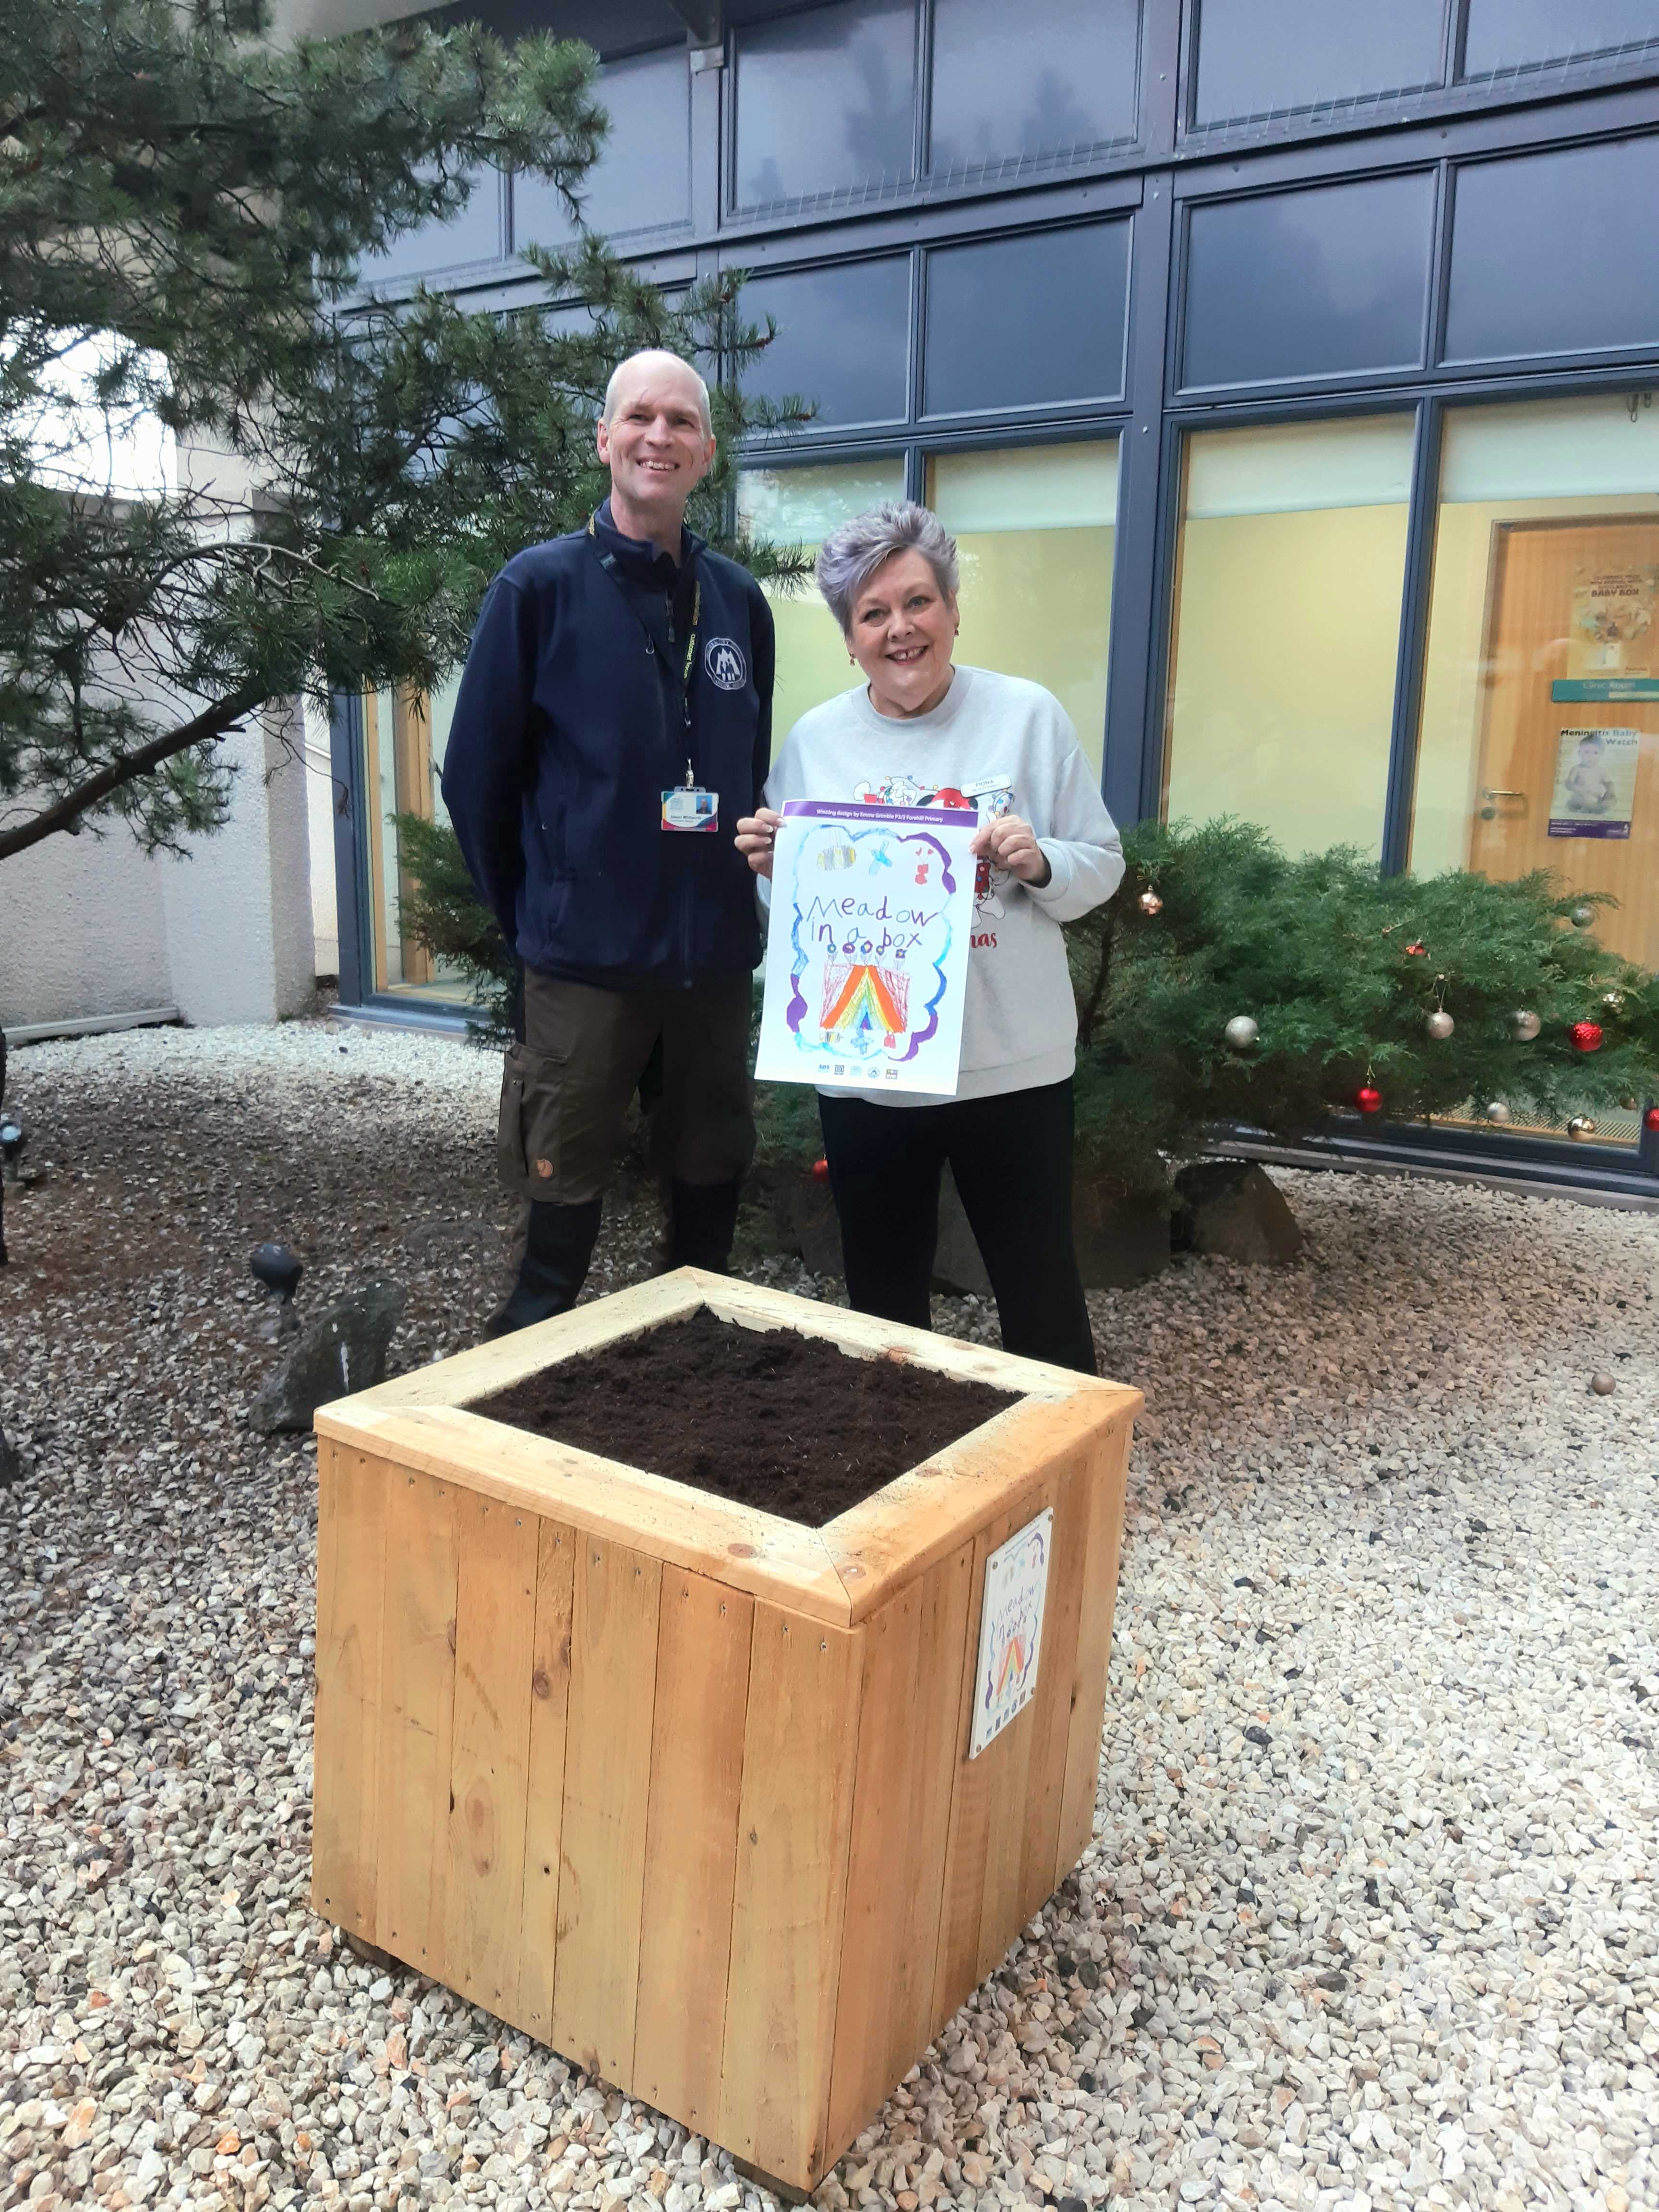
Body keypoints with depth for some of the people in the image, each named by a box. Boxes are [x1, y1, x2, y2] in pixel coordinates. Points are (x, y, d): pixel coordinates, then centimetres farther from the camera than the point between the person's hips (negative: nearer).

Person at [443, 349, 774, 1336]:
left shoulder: (738, 599, 7)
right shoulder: (541, 585, -5)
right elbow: (479, 773, -3)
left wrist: (731, 893, 11)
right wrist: (529, 915, 2)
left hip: (718, 950, 4)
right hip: (584, 955, -4)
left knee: (711, 1174, 15)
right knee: (566, 1181, 6)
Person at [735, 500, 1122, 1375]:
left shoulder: (1029, 716, -2)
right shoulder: (815, 740, 3)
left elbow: (1102, 869, 1)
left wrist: (1039, 862, -19)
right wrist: (771, 866, -11)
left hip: (1014, 1064, -2)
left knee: (1040, 1290, 8)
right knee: (882, 1297, 17)